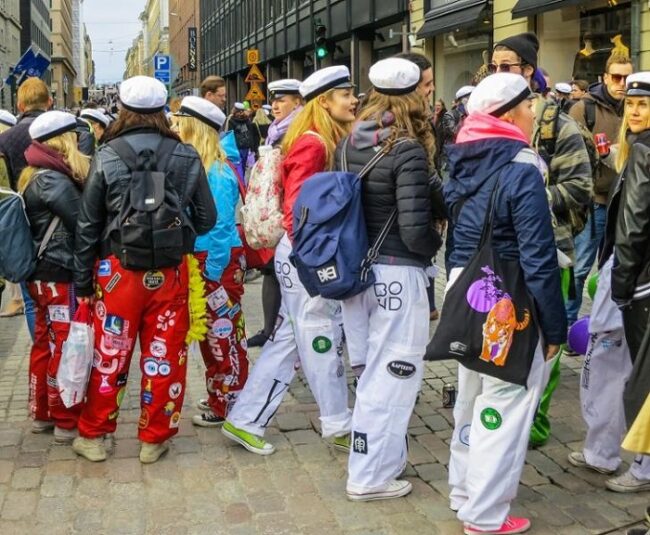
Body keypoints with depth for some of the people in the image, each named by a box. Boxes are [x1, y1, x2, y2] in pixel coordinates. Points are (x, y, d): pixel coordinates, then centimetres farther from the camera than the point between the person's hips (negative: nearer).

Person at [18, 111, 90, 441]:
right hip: (60, 276, -9)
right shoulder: (52, 180, -18)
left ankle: (42, 413, 26)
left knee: (45, 345, 16)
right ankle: (66, 422, 9)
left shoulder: (35, 176, 12)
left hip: (42, 274, 9)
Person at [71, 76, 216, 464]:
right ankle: (154, 439, 19)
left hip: (119, 271, 0)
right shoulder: (187, 157, -2)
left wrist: (83, 281, 7)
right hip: (170, 272, 1)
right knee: (164, 356, 10)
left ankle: (92, 435, 23)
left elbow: (88, 226, -1)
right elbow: (207, 217, 2)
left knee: (109, 356, 11)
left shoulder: (106, 158, -5)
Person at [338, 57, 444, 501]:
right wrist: (436, 245, 0)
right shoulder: (408, 151, -16)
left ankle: (382, 455, 33)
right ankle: (372, 476, 13)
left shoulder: (351, 143, 5)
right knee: (392, 374, 4)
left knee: (372, 371, 18)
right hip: (397, 273, -7)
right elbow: (414, 229, -19)